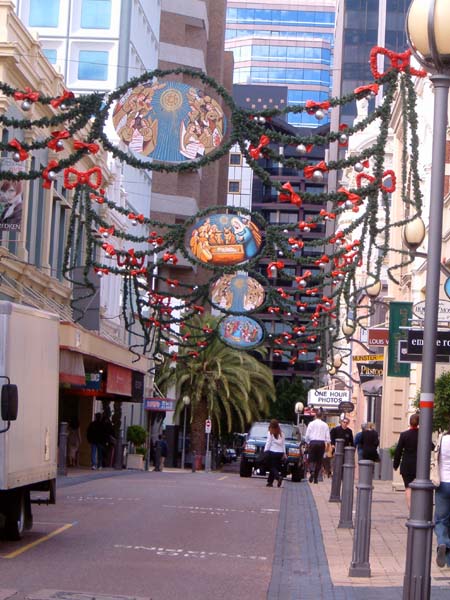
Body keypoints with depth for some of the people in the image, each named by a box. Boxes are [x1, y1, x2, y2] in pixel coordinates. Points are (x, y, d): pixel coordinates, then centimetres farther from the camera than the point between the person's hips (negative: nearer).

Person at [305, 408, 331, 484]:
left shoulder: (311, 424, 0)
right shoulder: (325, 425, 3)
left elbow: (307, 436, 0)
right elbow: (328, 437, 1)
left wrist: (308, 443, 15)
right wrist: (328, 442, 20)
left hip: (313, 443, -1)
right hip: (321, 443, 1)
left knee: (311, 459, 5)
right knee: (319, 461, 8)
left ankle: (312, 471, -25)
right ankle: (316, 478, 7)